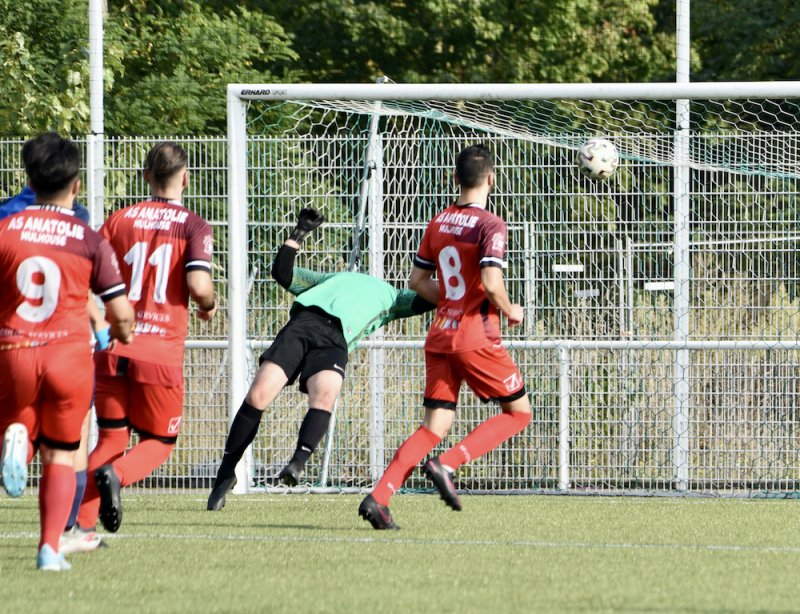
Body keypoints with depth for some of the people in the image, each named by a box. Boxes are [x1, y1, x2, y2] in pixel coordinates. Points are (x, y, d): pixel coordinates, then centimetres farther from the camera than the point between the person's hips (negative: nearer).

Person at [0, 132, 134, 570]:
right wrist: (121, 334, 24)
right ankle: (50, 547, -1)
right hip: (68, 353, 0)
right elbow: (120, 312, 1)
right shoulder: (90, 240, -2)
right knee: (61, 455, 12)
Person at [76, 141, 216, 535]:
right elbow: (198, 285, -16)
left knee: (111, 439, 13)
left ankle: (82, 522, -6)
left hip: (113, 349, 3)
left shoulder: (120, 219, 6)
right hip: (160, 353, -3)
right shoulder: (193, 226, -2)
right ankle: (116, 474, -17)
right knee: (159, 442, 14)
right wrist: (209, 307, 7)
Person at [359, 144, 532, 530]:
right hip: (477, 337, -7)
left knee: (435, 427, 6)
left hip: (439, 336, 7)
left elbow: (417, 280, 16)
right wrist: (509, 311, -2)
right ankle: (447, 465, -8)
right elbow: (491, 282, -21)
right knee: (519, 412, 8)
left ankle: (378, 497, -11)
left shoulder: (439, 223, 11)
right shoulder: (489, 225, -10)